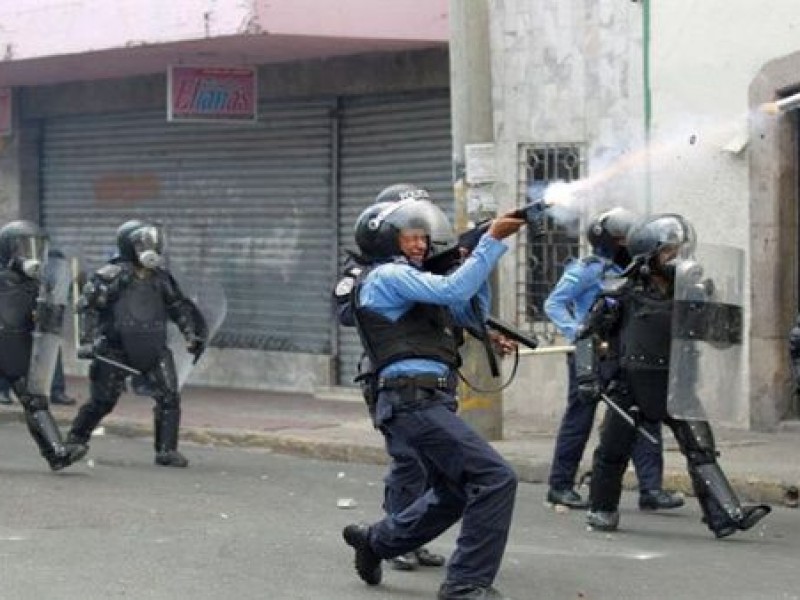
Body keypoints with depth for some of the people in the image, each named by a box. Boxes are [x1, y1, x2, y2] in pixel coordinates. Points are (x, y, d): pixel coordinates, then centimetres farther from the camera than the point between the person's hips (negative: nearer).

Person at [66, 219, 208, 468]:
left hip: (154, 351, 4)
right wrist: (90, 339, -15)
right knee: (102, 401, 4)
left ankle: (167, 451, -3)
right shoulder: (112, 275, -8)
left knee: (169, 398, -9)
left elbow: (179, 307, 19)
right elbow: (87, 306, -7)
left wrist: (192, 335, 11)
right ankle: (74, 442, 25)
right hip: (116, 351, -4)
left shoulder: (161, 278, 8)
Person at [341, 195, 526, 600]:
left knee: (453, 493, 27)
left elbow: (472, 312, 22)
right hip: (414, 400, -10)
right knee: (495, 478, -17)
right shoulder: (386, 275, -5)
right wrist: (492, 241, -17)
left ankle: (375, 540, 38)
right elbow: (453, 290, -19)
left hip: (422, 402, 10)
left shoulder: (407, 279, 24)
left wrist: (478, 254, 9)